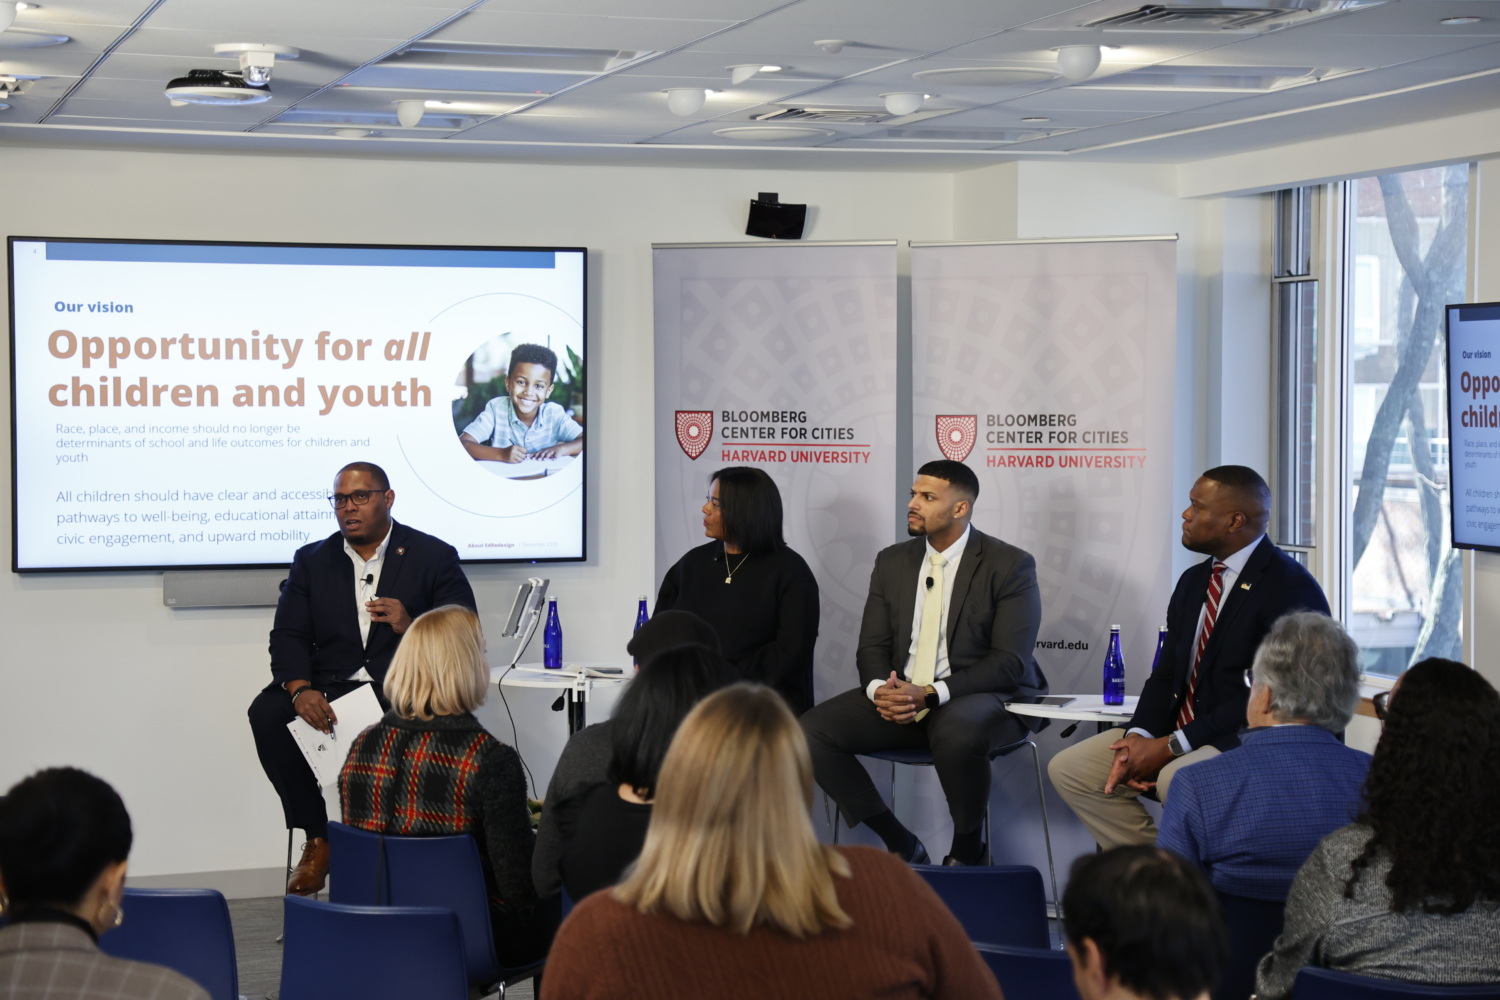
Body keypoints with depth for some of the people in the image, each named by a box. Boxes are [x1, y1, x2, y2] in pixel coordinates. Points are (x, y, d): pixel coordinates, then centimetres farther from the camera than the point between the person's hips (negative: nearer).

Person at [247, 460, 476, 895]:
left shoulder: (433, 557, 6)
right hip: (330, 688, 3)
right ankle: (317, 838, -12)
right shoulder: (312, 561, 14)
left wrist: (411, 627, -21)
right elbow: (288, 636, 3)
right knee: (267, 712, -25)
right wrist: (300, 689, -18)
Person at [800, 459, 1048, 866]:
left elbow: (1010, 662, -13)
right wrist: (880, 689, -14)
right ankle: (900, 843, -4)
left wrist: (931, 693, -23)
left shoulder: (1010, 565, -6)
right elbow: (872, 646, 11)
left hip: (983, 697, -5)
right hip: (901, 695, 5)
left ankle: (967, 849, -13)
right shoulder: (892, 561, 12)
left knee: (957, 733, -41)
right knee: (811, 731, -17)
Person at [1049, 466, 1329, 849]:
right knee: (1068, 768, -3)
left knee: (1174, 780, -37)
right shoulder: (1193, 581, 14)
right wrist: (1139, 737, -9)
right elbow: (1166, 674, 13)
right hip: (1180, 734, 9)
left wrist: (1172, 746, -20)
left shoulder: (1291, 588, -14)